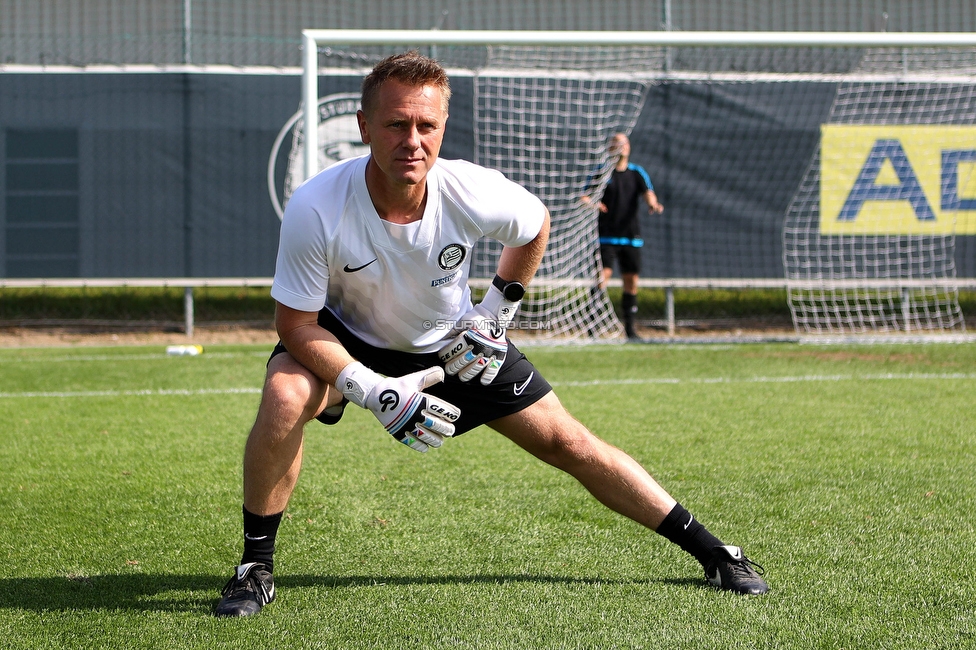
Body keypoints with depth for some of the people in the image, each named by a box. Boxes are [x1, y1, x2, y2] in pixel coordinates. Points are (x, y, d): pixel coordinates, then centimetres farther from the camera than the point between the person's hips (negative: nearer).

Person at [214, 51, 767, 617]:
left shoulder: (472, 193, -28)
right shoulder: (317, 208, -34)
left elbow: (536, 224, -2)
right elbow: (297, 324, -24)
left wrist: (496, 310, -4)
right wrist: (377, 393, -33)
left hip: (454, 344, 2)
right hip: (348, 337, -2)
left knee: (567, 443, 0)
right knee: (285, 396, -33)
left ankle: (709, 551, 14)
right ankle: (256, 566, -14)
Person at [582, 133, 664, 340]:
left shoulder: (637, 173, 11)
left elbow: (648, 193, -4)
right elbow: (585, 197, 0)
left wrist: (653, 204, -27)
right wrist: (590, 202, -24)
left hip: (631, 236, 3)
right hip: (606, 236, -3)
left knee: (631, 282, 4)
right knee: (603, 276, -15)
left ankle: (630, 327, 12)